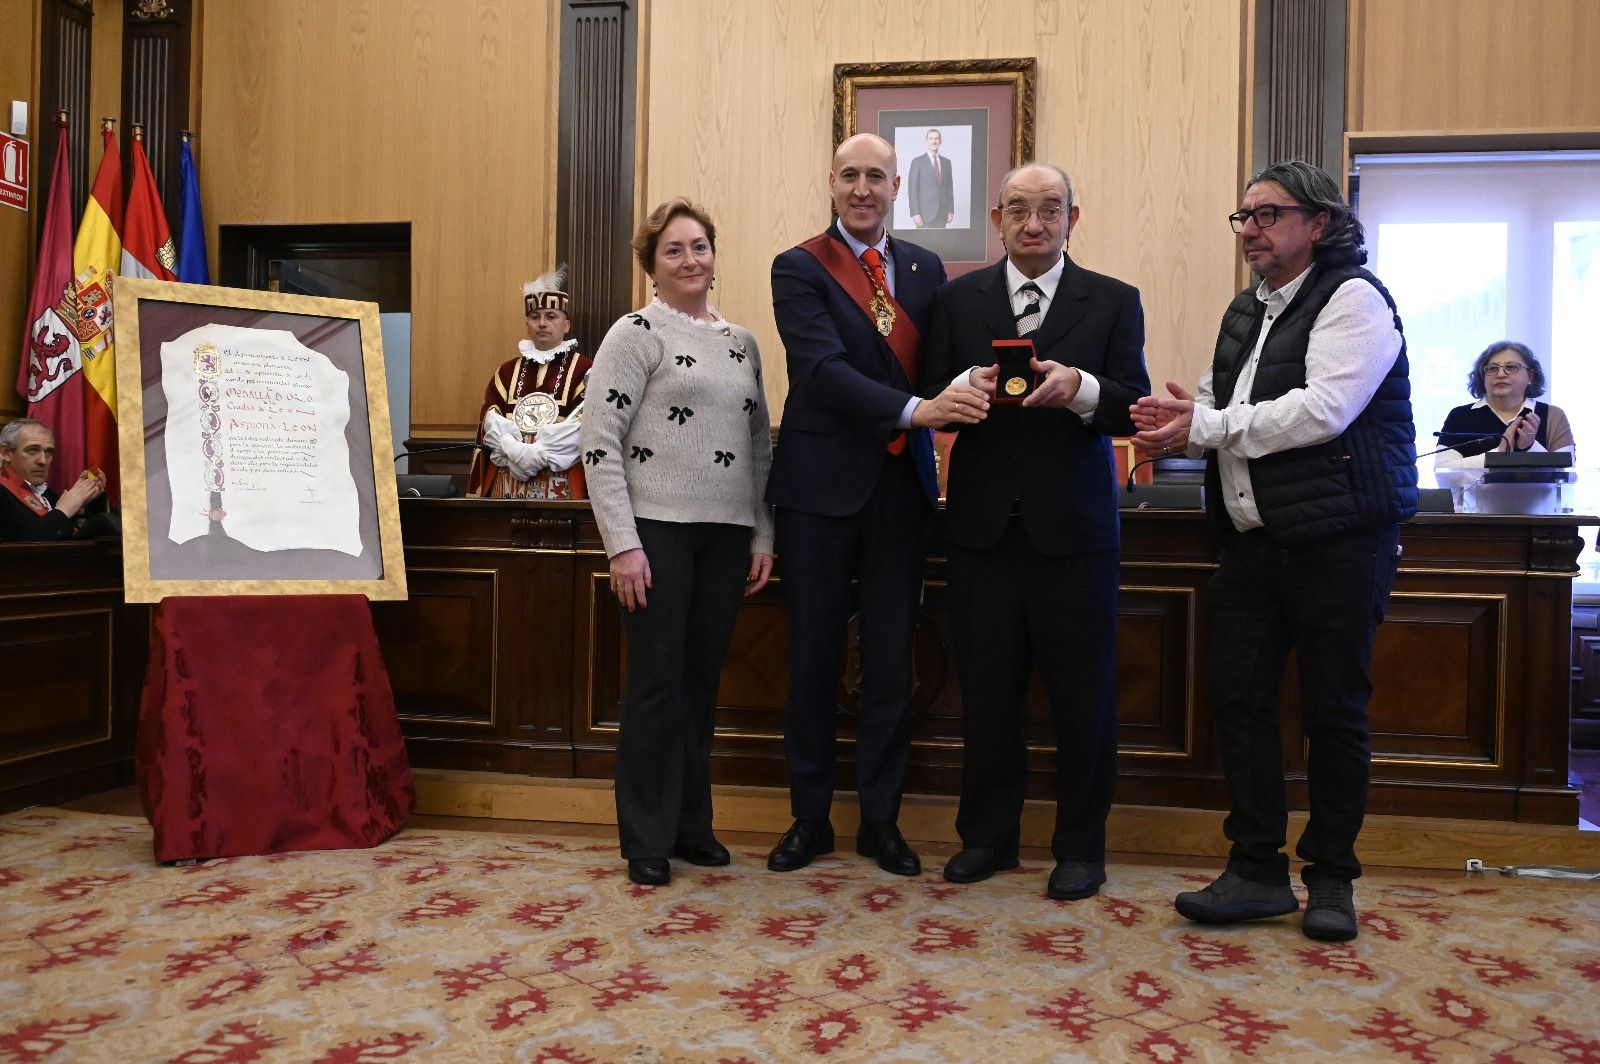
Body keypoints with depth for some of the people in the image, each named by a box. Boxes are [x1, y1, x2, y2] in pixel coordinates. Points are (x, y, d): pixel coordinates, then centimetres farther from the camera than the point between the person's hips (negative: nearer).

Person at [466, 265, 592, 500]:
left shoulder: (584, 370, 2)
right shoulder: (507, 371, 15)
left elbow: (581, 428, -10)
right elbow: (490, 423, 5)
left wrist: (530, 455, -16)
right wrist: (516, 453, -14)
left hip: (560, 489, -4)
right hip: (508, 488, 4)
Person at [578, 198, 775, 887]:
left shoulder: (741, 343, 14)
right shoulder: (637, 334, -3)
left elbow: (761, 446, 17)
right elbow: (600, 445, -9)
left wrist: (763, 534, 10)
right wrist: (623, 544, -15)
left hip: (726, 534, 5)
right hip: (657, 531, -5)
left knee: (702, 680, 11)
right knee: (656, 682, 1)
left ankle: (692, 823, 25)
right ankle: (647, 840, 15)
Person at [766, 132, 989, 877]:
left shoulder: (925, 269, 11)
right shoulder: (799, 269, -3)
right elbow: (822, 368, -17)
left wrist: (965, 392, -13)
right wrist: (914, 409, -29)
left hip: (901, 485, 3)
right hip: (821, 485, -3)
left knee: (891, 659, 9)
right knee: (814, 656, 7)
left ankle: (880, 819, 23)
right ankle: (810, 816, 22)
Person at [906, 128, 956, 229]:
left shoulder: (946, 162, 14)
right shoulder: (917, 162, -1)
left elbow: (949, 188, 15)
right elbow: (912, 190, -6)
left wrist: (951, 210, 6)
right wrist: (915, 214, -14)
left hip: (942, 214, 4)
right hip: (925, 214, -4)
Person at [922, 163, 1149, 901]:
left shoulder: (1113, 301, 5)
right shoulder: (958, 298, 9)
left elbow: (1134, 406, -3)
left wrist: (1080, 388, -22)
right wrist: (966, 385, -16)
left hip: (1073, 527, -1)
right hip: (983, 524, 2)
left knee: (1082, 694, 5)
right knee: (986, 689, 10)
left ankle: (1080, 847, 21)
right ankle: (987, 835, 26)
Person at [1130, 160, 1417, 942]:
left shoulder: (1353, 298, -8)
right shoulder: (1246, 311, 18)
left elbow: (1321, 409, -20)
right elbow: (1218, 412, 17)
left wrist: (1206, 426, -17)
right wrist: (1179, 422, -6)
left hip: (1337, 540, -7)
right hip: (1253, 540, 7)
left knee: (1334, 710, 3)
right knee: (1236, 696, 4)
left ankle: (1331, 877, 19)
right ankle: (1257, 871, 17)